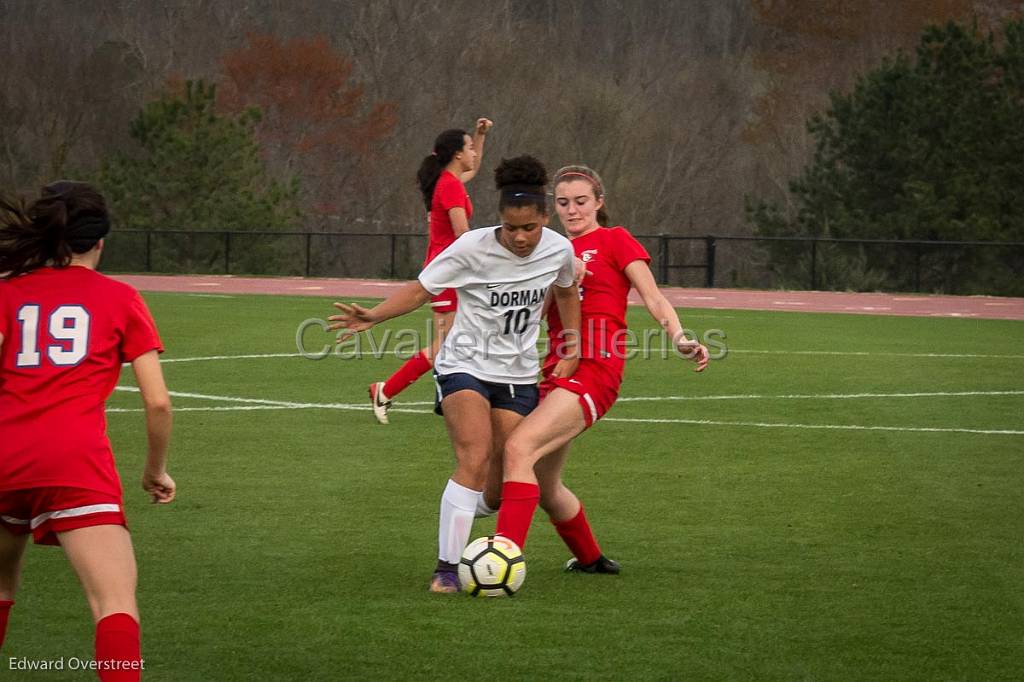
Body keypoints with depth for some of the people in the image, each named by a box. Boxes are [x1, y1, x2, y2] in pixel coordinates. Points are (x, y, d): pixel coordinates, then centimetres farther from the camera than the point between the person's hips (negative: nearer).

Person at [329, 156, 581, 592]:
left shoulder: (558, 250, -5)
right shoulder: (473, 248, -17)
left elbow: (566, 291, 18)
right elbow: (421, 290, -13)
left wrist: (571, 349, 16)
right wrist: (373, 317, -27)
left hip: (519, 376, 4)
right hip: (465, 366, -4)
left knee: (502, 483, -1)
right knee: (474, 461, -22)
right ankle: (447, 568, -20)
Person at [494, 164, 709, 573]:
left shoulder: (614, 240, 3)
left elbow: (653, 298, -4)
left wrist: (680, 339, -21)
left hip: (595, 369, -8)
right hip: (557, 369, 8)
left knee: (519, 448, -27)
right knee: (543, 487, 13)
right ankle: (590, 559, 38)